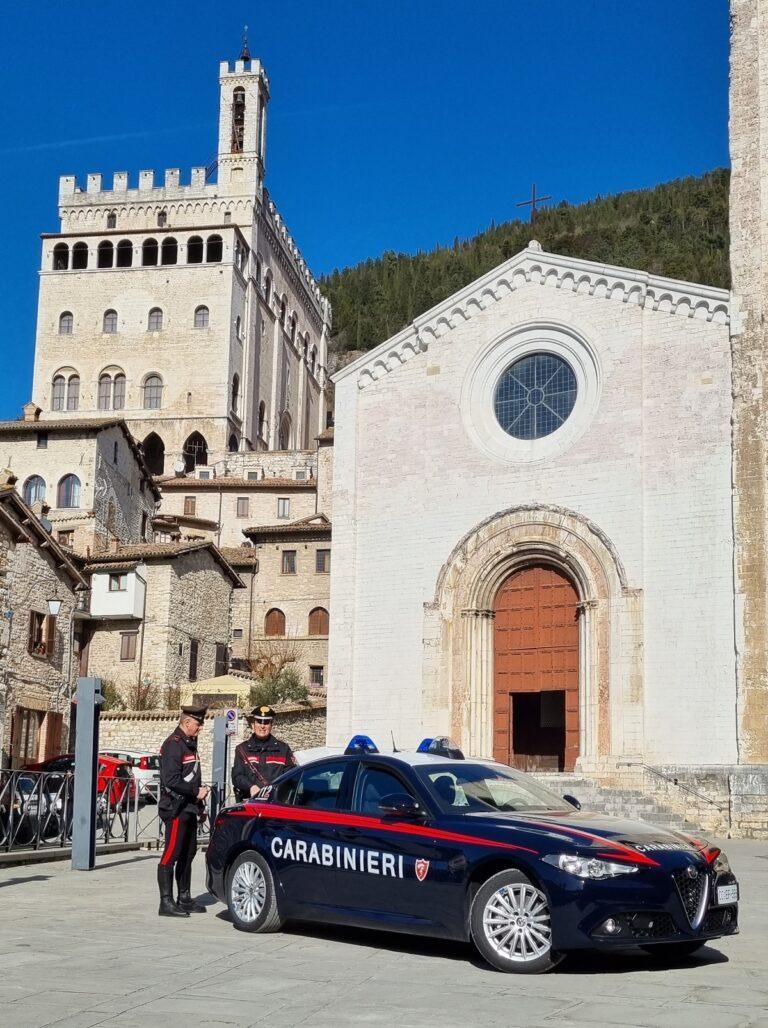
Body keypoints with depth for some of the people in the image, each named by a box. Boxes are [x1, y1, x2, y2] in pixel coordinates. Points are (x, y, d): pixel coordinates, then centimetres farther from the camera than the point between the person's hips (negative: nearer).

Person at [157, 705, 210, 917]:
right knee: (171, 855, -7)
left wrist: (200, 797, 13)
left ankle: (184, 899, 23)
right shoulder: (173, 745, -14)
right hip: (176, 809, -10)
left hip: (189, 808, 10)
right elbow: (171, 781, -21)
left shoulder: (189, 744, 18)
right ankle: (166, 903, -5)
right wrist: (196, 792, -13)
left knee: (188, 854, 14)